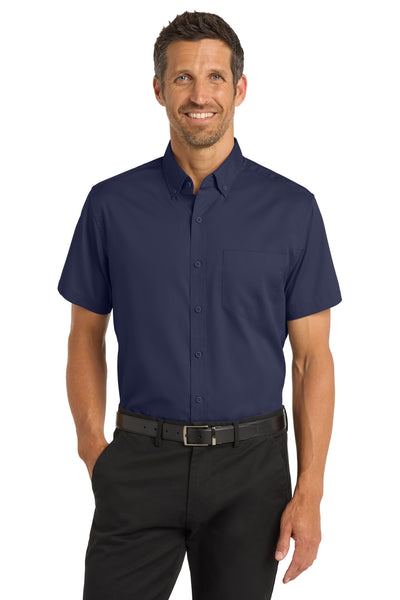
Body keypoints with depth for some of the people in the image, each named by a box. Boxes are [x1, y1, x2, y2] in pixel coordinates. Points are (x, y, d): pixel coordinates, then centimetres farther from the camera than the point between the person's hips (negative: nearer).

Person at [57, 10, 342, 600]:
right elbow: (86, 336, 8)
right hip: (141, 463, 0)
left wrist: (309, 491, -6)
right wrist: (93, 447, -4)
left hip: (249, 466, 0)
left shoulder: (291, 208, -2)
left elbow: (313, 356, -1)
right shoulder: (113, 204, 1)